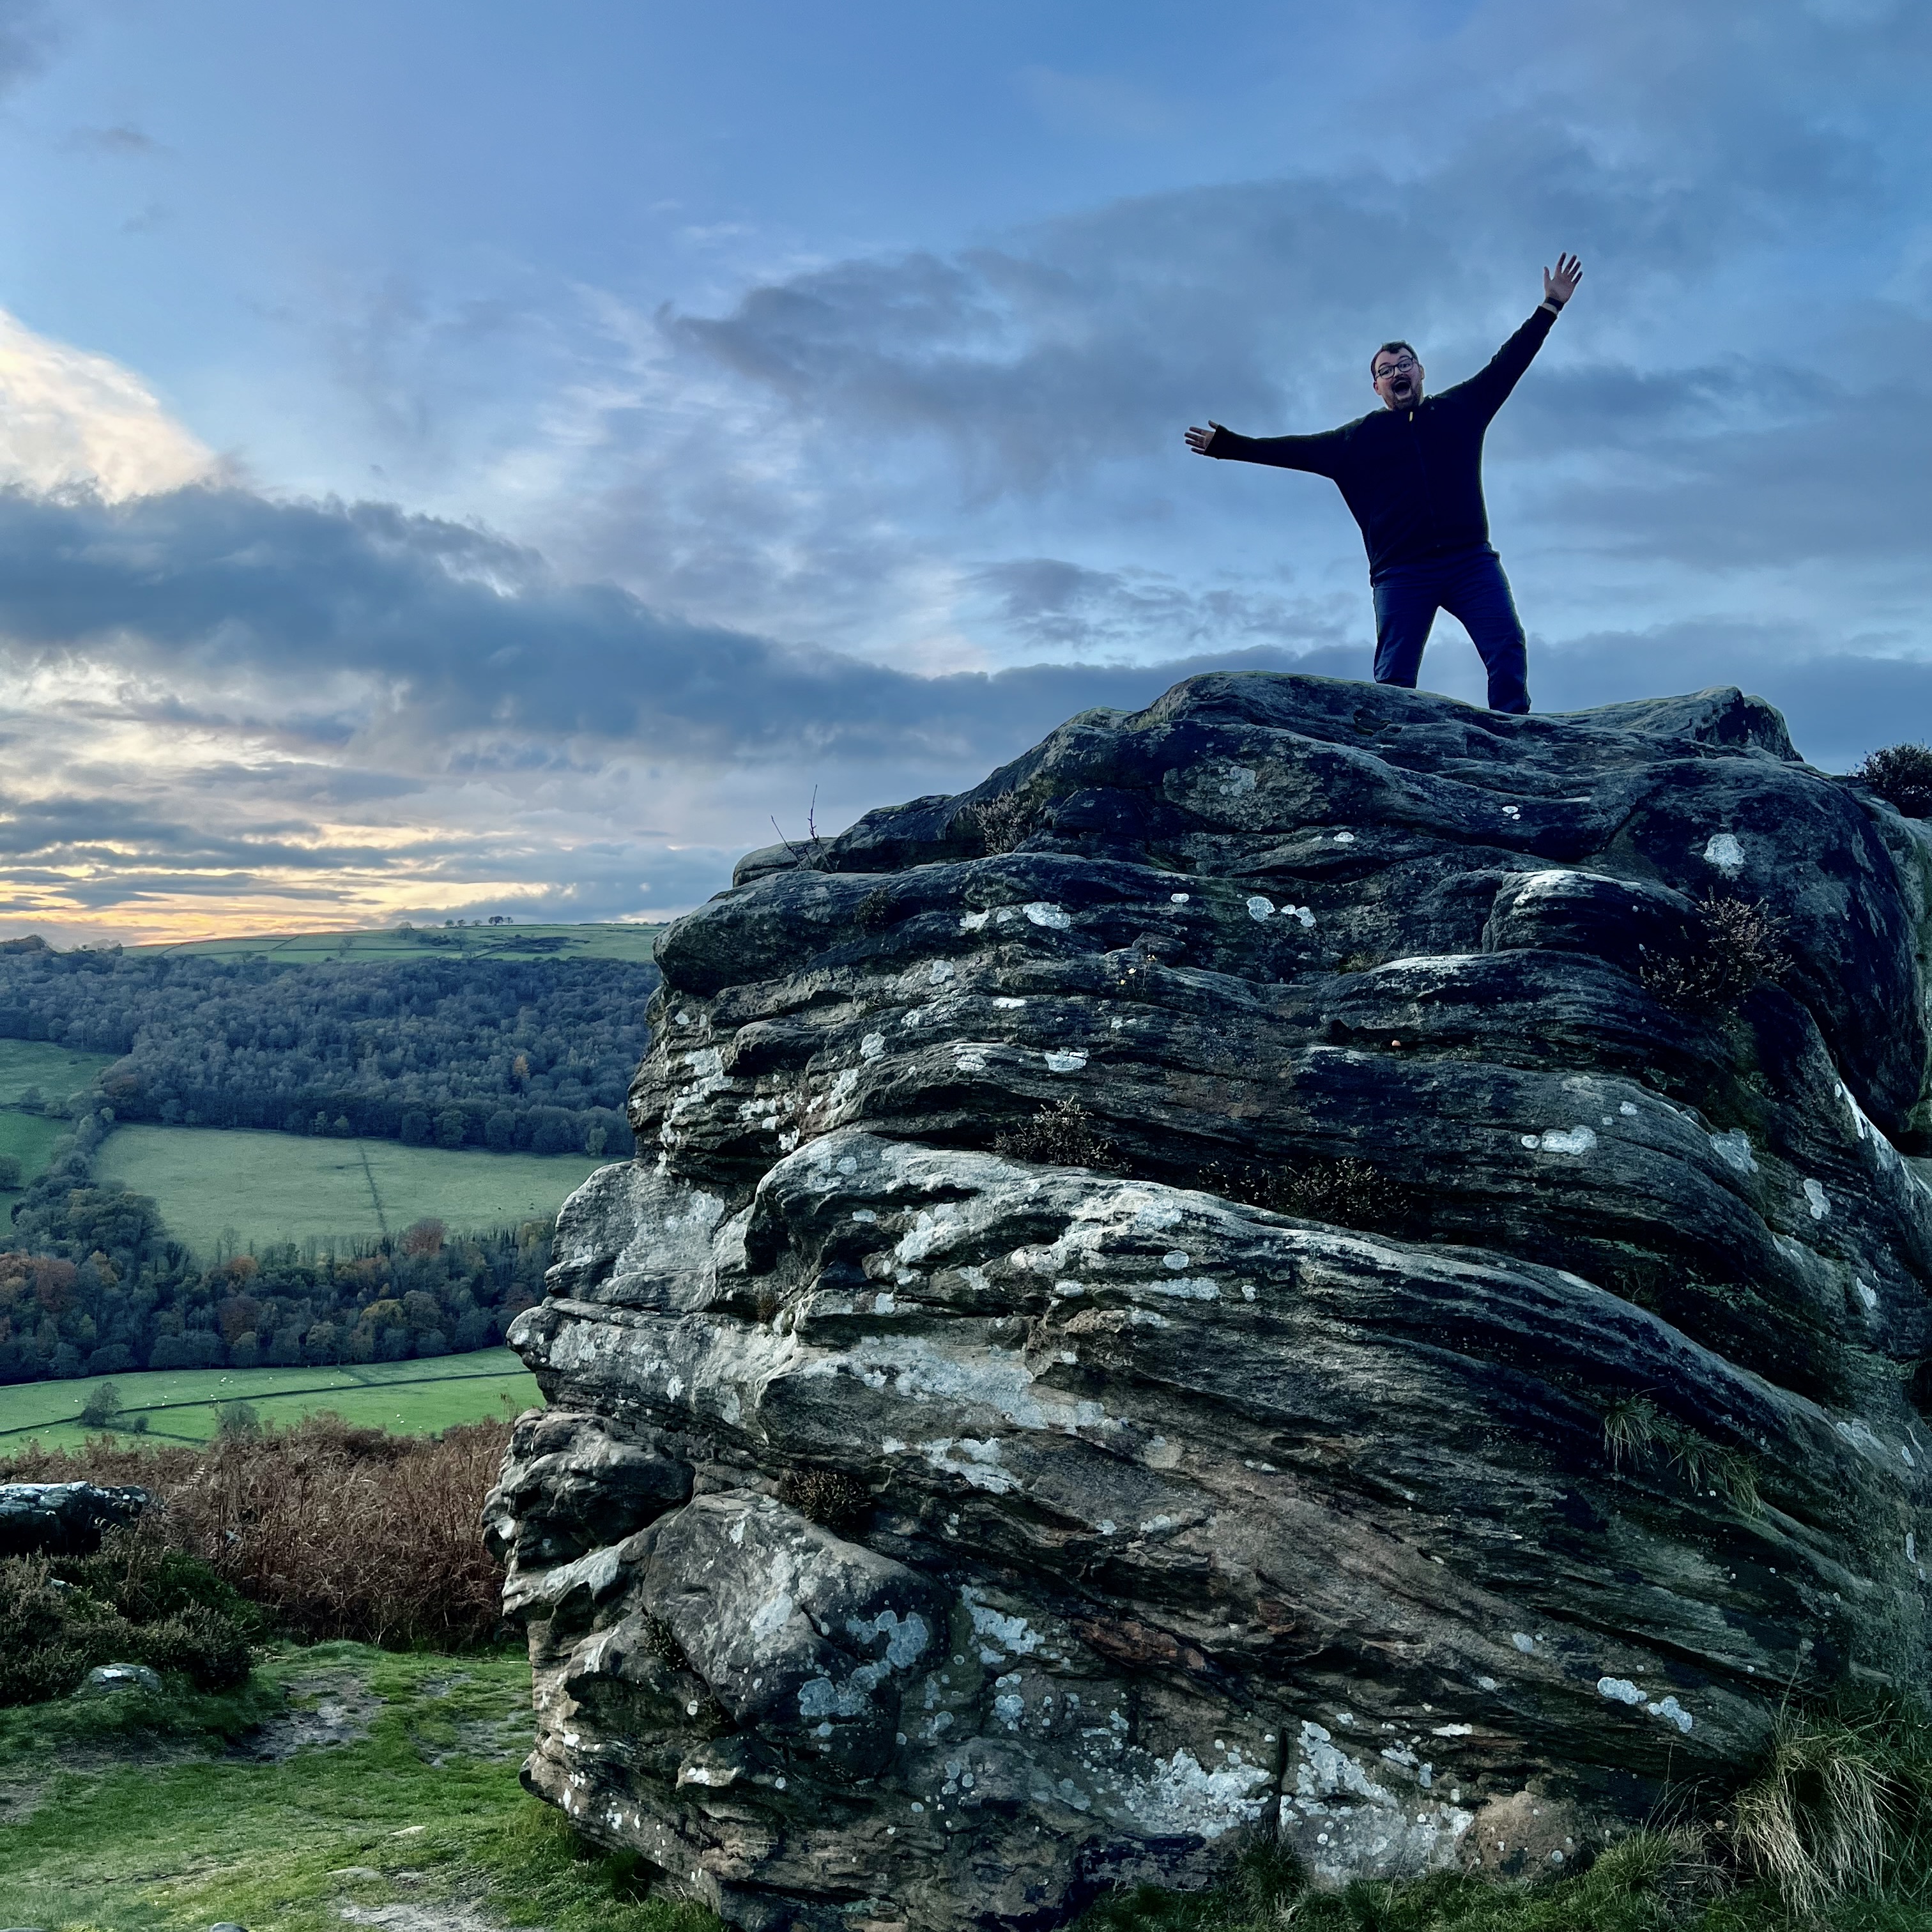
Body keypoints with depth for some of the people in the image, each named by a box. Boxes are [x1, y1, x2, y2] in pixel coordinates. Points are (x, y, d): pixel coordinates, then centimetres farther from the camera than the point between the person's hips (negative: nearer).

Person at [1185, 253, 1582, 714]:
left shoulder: (1458, 409, 18)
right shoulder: (1359, 437, 17)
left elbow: (1506, 365, 18)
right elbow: (1297, 449, 18)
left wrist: (1549, 308, 14)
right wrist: (1229, 445, 14)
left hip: (1471, 560, 0)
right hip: (1402, 572, 0)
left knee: (1507, 649, -14)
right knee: (1394, 678, -8)